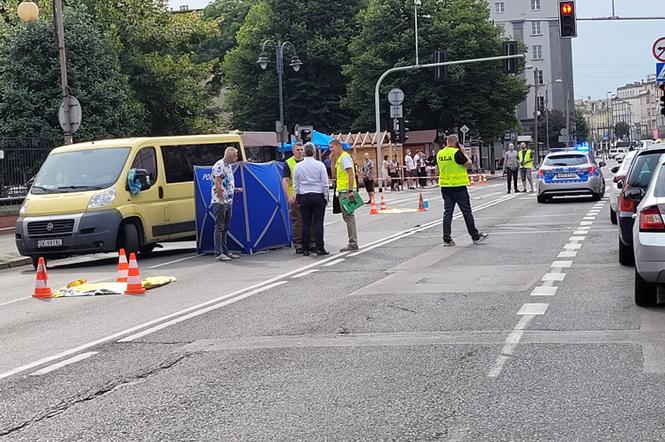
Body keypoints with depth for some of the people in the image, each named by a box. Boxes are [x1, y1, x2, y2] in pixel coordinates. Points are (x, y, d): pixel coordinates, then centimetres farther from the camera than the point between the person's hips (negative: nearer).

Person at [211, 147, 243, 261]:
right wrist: (221, 200, -19)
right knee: (219, 227, -6)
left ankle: (225, 251, 17)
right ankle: (218, 253, -5)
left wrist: (235, 189, 13)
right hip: (219, 202, -9)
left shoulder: (229, 166, 17)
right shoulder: (219, 166, -13)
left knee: (225, 228, 12)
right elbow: (217, 184, -18)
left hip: (228, 202, 9)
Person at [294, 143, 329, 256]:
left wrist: (297, 198, 16)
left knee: (306, 223, 4)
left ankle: (305, 249, 6)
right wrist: (326, 197, 5)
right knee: (318, 222, -2)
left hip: (304, 197, 2)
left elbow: (296, 184, 7)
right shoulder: (320, 165, -4)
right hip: (318, 196, -2)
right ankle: (319, 249, -3)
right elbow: (325, 183, -3)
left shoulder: (298, 166, 1)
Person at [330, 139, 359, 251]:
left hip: (346, 191, -11)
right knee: (346, 216, 12)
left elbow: (351, 174, -21)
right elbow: (335, 175, 24)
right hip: (342, 191, 11)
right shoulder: (339, 158, 19)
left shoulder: (345, 157, -12)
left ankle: (353, 243, -6)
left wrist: (350, 191, -26)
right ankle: (352, 242, 16)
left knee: (348, 216, -8)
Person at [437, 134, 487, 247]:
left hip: (445, 186, 6)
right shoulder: (457, 152, -14)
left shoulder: (440, 153, 7)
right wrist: (463, 152, 0)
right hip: (458, 186, -6)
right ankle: (475, 236, 13)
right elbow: (469, 165, -10)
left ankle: (447, 239, 3)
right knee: (467, 211, 4)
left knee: (448, 212, 7)